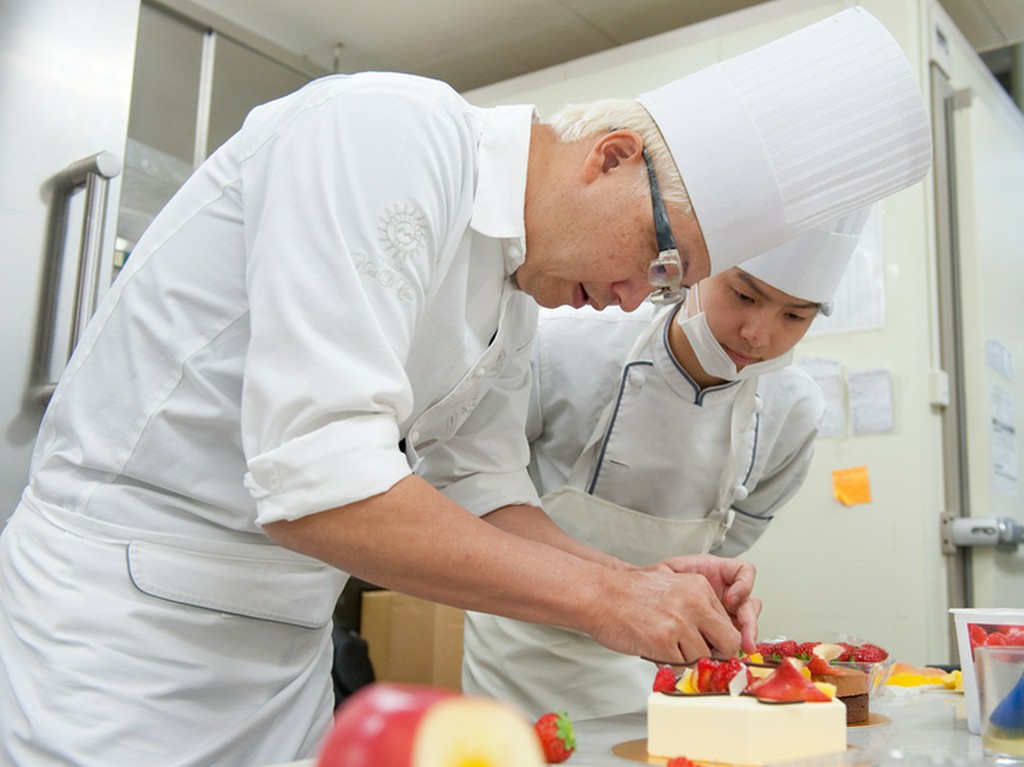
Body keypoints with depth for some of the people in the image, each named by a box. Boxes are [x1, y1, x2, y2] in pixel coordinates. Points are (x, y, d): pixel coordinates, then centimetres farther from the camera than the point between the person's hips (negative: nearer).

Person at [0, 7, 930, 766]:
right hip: (121, 610, -7)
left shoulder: (519, 290, 5)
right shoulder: (392, 131, -22)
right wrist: (599, 596, -24)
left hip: (286, 641, 8)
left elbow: (481, 486, 10)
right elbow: (314, 479, -31)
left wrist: (641, 585, -6)